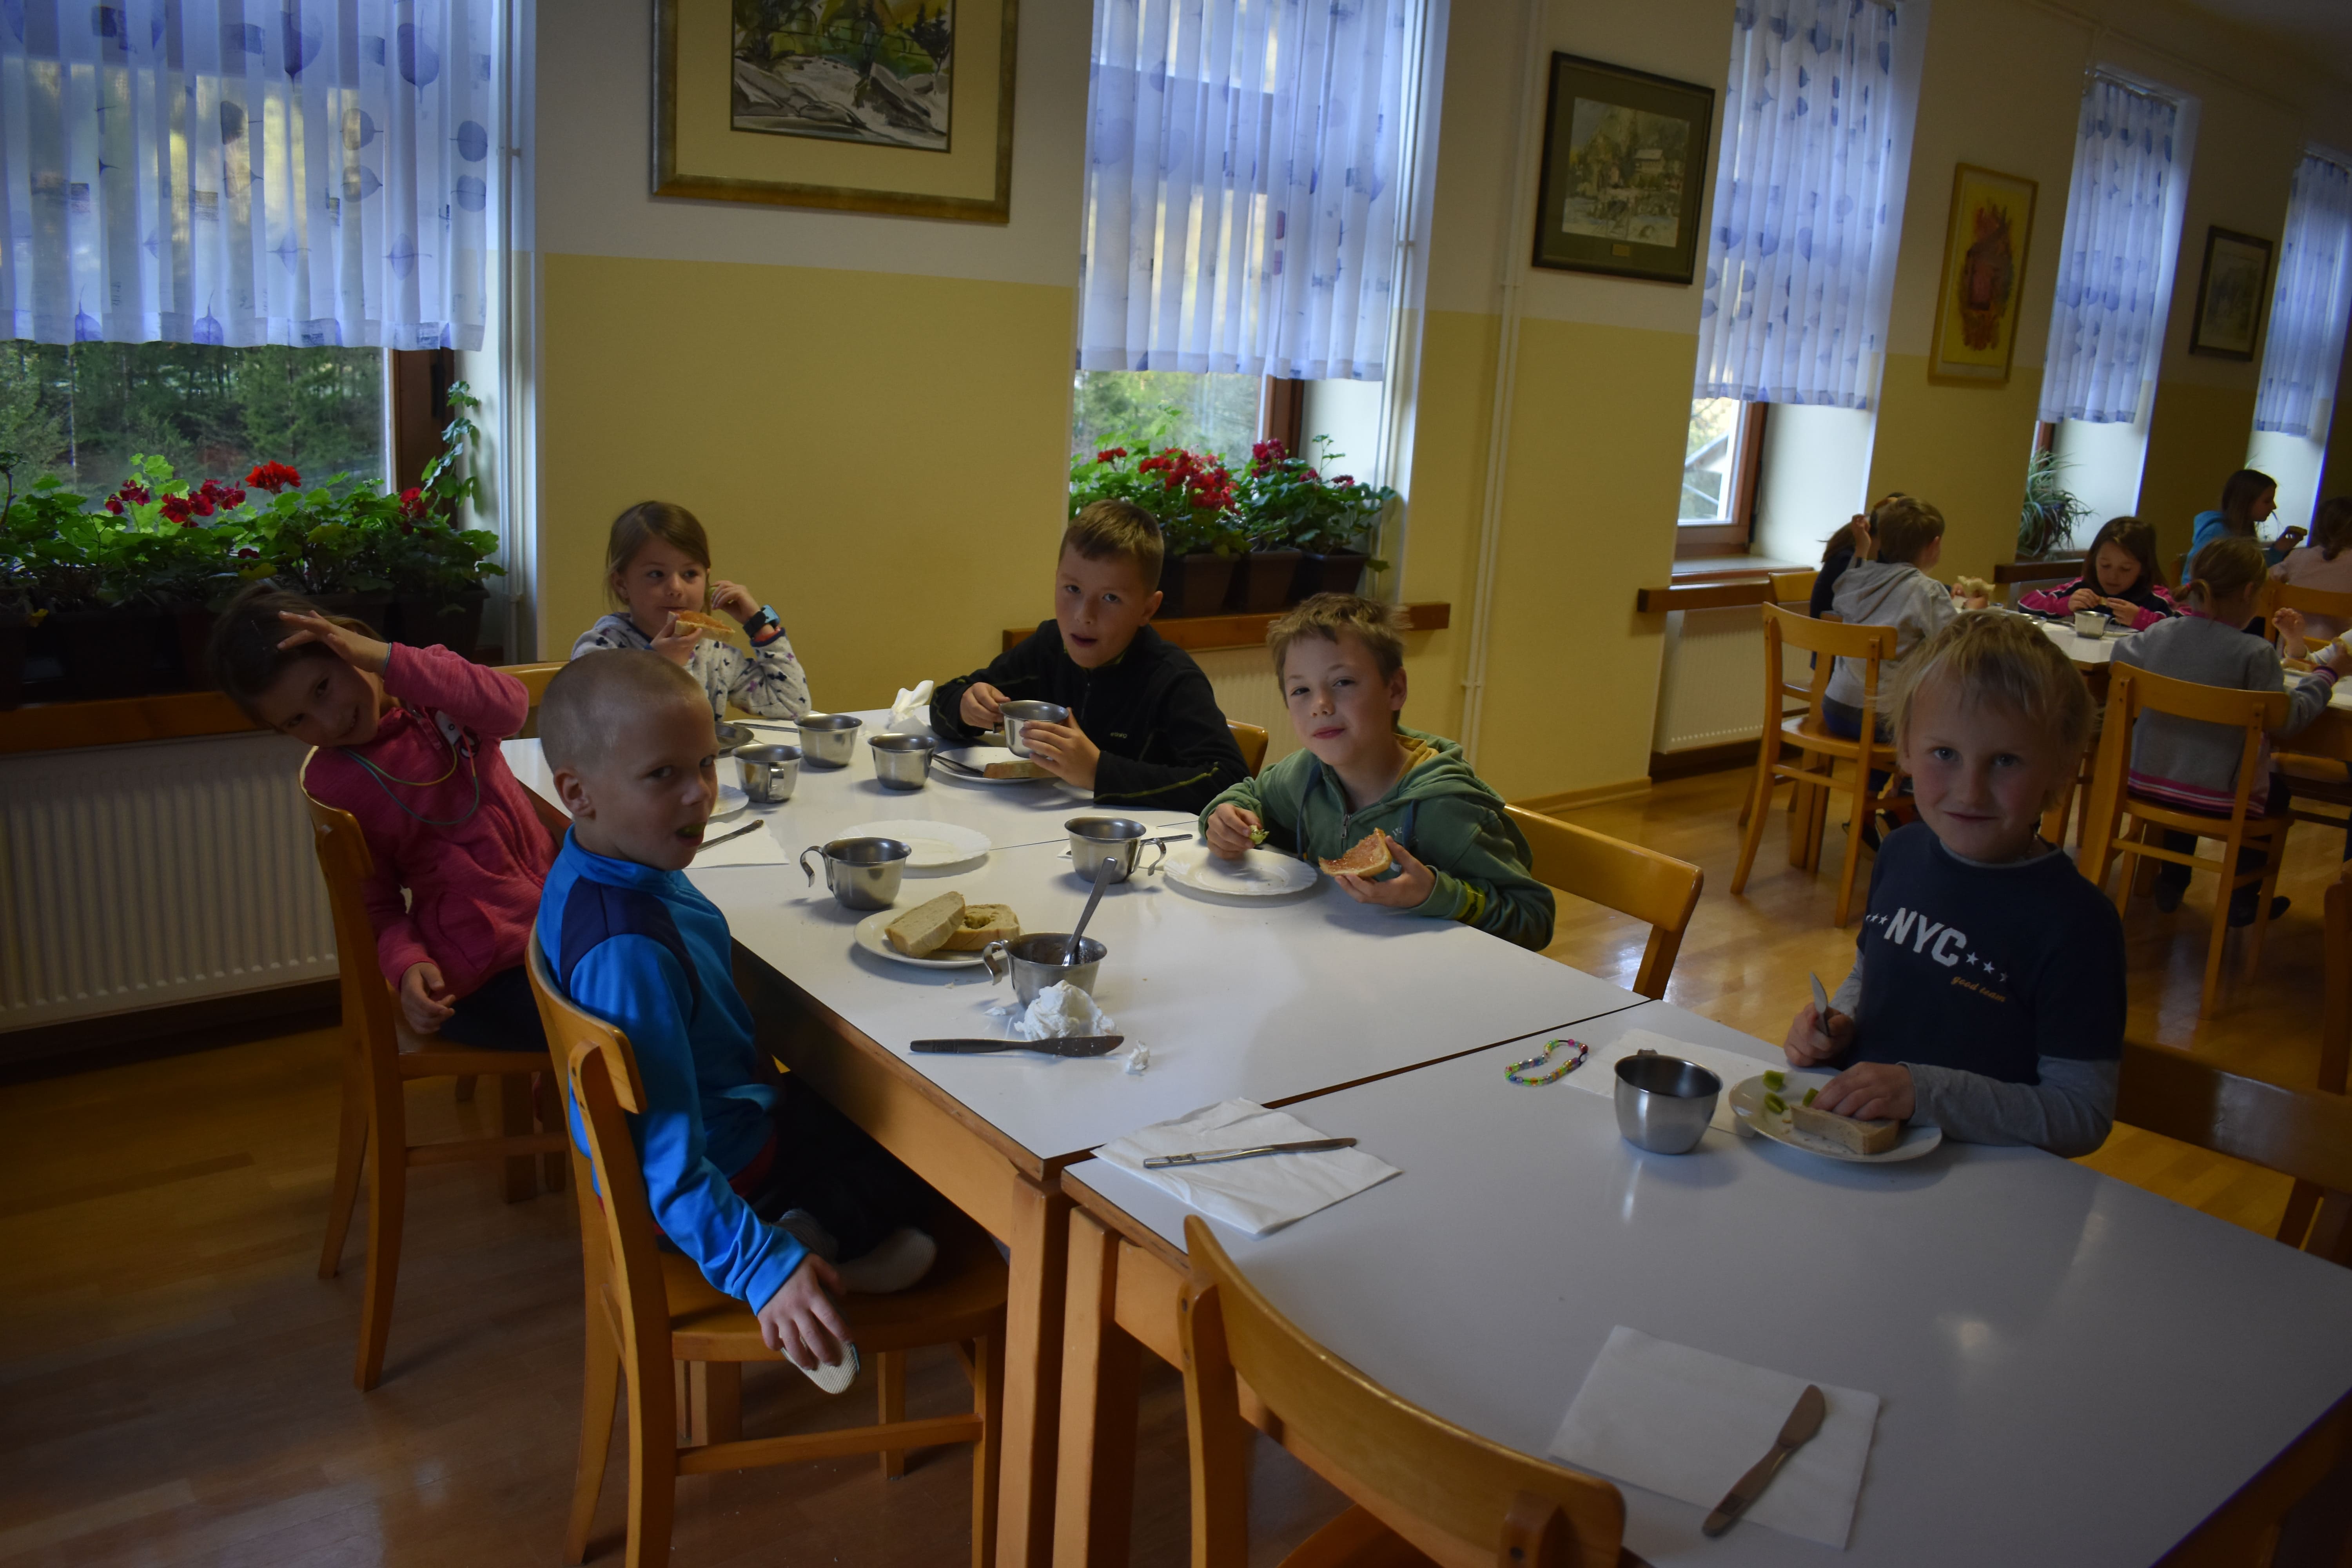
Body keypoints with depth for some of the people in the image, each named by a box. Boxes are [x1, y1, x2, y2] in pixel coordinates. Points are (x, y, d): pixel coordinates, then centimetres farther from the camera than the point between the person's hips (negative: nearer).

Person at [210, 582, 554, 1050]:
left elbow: (509, 709, -18)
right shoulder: (331, 783, -5)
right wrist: (407, 966, -22)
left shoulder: (429, 673, 5)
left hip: (554, 905, 5)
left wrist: (386, 658, -24)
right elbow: (379, 908, -2)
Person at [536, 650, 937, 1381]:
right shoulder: (628, 949, -37)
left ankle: (814, 1238, 8)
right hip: (731, 1168, -9)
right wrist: (762, 1268, -35)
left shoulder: (591, 871, -5)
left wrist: (763, 1074, 22)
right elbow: (666, 1157, -36)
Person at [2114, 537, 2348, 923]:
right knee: (2277, 792, 29)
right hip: (2220, 800, -4)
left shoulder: (2159, 634, -4)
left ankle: (2171, 881, 45)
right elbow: (2288, 720, -11)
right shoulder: (2255, 654, -18)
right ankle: (2244, 897, 36)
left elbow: (2121, 653, 17)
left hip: (2147, 780, 4)